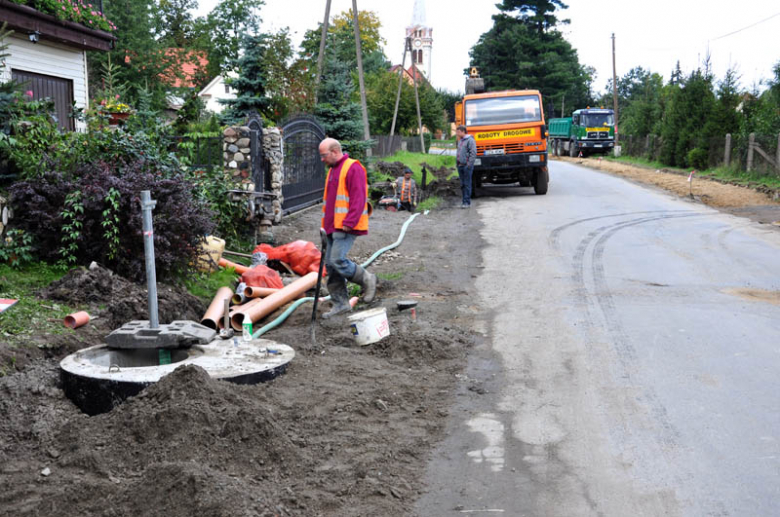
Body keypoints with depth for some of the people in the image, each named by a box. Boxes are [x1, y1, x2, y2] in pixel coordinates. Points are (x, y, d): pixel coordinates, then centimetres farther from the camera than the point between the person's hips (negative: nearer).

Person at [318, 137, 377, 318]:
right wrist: (326, 225, 23)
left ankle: (367, 280, 5)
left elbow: (358, 198, -18)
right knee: (331, 264, 7)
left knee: (337, 260, -17)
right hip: (334, 227, 10)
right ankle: (340, 303, 14)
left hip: (346, 228, -10)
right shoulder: (333, 170, 22)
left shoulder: (353, 168, -9)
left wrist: (349, 223, -23)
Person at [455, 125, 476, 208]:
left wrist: (469, 164, -17)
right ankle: (465, 200, 15)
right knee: (462, 184, 9)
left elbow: (473, 153, -14)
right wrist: (457, 161, 14)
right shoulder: (460, 140, 17)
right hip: (460, 166, 8)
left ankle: (467, 202, -3)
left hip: (467, 166, -8)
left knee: (467, 184, -5)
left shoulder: (470, 140, -9)